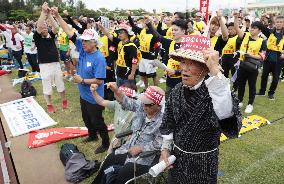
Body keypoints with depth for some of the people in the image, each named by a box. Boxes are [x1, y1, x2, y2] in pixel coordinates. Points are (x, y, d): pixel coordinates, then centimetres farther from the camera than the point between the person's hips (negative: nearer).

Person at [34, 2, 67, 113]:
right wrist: (43, 12, -24)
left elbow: (56, 27, -12)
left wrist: (49, 14, -17)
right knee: (47, 86, 8)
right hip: (44, 65, -3)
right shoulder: (37, 37, -4)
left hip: (56, 64, 3)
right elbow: (38, 26, -21)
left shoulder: (51, 35, 5)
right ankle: (49, 105, 24)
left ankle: (64, 101, 35)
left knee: (60, 83, 16)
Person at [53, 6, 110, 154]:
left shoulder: (99, 59, -25)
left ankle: (106, 143, 27)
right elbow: (69, 32, -2)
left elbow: (99, 81, -27)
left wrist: (82, 80, -23)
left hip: (94, 97, -8)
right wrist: (57, 16, -6)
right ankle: (92, 135, 50)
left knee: (97, 121, 7)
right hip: (83, 94, 8)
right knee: (86, 118, 26)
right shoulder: (82, 48, -4)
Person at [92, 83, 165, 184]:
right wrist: (116, 91, -20)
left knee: (123, 173, -19)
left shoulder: (162, 120, -25)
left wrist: (140, 148, -20)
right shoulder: (141, 107, -7)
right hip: (130, 148, 7)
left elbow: (158, 144, -24)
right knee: (109, 160, 5)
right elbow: (127, 103, -4)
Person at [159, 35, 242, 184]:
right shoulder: (177, 91, -7)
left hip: (203, 161, -4)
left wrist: (215, 71, -48)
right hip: (176, 156, 5)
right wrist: (165, 149, 2)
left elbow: (225, 114, -47)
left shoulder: (212, 90, -24)